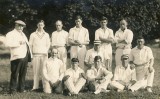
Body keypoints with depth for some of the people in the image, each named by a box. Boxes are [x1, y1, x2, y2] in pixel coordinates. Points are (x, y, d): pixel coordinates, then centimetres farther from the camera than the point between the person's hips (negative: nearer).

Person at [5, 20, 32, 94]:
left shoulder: (23, 34, 25)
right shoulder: (11, 34, 0)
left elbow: (27, 44, 25)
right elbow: (8, 43, -16)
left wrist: (29, 54, 15)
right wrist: (18, 43, -19)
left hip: (25, 56, 7)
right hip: (17, 57, -7)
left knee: (23, 74, 11)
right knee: (15, 74, -4)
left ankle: (21, 88, 20)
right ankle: (12, 89, 2)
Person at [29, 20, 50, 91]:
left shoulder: (46, 35, 13)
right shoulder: (33, 35, 9)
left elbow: (48, 45, 16)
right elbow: (30, 45, 9)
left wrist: (46, 52, 5)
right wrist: (31, 54, 3)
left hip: (44, 55, 1)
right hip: (36, 55, -1)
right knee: (36, 71, -5)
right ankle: (35, 86, -4)